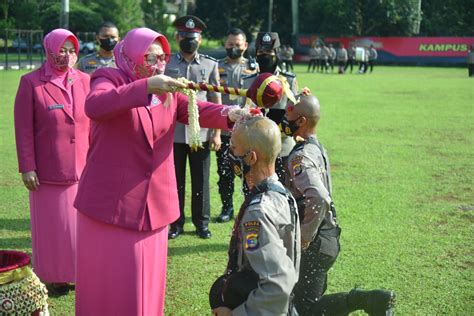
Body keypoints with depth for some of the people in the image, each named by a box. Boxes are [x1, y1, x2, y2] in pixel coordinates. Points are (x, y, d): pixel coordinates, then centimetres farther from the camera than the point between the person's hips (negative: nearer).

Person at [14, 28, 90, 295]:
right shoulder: (31, 83, -4)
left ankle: (80, 273, 23)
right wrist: (27, 167, -9)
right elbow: (24, 129, -5)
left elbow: (94, 125, 8)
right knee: (52, 226, 6)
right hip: (48, 172, -3)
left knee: (81, 224, 8)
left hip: (83, 170, 3)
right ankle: (55, 277, 18)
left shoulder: (85, 81, 5)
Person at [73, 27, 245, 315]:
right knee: (110, 282, 3)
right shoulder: (110, 79, -6)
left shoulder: (169, 91, 10)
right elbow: (94, 106, -29)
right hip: (111, 201, -5)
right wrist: (146, 86, -40)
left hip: (154, 202, 5)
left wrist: (230, 115, -27)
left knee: (147, 281, 13)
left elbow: (201, 111, -4)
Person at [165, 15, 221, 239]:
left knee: (201, 180, 6)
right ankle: (175, 223, 18)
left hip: (201, 133, 0)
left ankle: (202, 223, 18)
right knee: (175, 180, 7)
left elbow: (216, 101, 5)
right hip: (173, 133, 0)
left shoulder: (210, 65, 5)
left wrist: (217, 133, 0)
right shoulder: (166, 64, 3)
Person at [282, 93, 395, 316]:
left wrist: (304, 238, -26)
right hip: (326, 237, 9)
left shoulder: (301, 156, -20)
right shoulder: (317, 148, 10)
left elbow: (319, 198, -35)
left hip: (315, 244, -9)